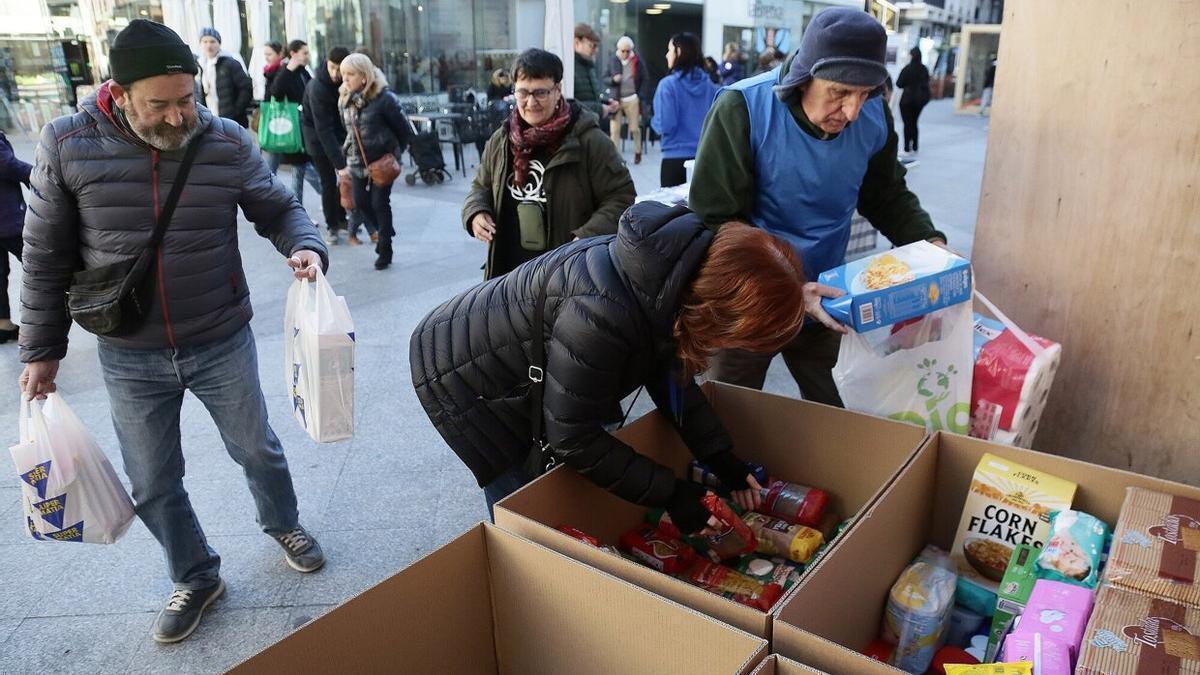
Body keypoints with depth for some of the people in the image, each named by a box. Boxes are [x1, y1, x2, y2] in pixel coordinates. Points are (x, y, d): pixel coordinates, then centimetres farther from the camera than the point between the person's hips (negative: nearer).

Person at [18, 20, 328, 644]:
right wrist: (41, 348, 2)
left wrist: (304, 245, -21)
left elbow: (278, 209, 3)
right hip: (129, 358, 1)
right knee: (153, 484, 14)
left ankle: (282, 524, 47)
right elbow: (47, 256, -1)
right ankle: (195, 577, 37)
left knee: (257, 449, 18)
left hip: (222, 345, 0)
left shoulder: (228, 142, -9)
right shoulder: (66, 145, -9)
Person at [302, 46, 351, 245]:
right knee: (329, 182, -5)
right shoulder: (317, 87, -30)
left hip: (339, 133, 5)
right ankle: (331, 226, 10)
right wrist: (339, 162, -38)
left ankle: (341, 218, 21)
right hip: (318, 137, -5)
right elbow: (323, 129, -33)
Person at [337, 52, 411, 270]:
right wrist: (347, 156, 11)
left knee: (380, 203, -4)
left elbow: (404, 128, -7)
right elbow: (348, 131, 13)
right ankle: (383, 232, 31)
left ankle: (385, 250, 12)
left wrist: (395, 153, 0)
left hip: (382, 161, -5)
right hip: (358, 161, 6)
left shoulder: (383, 97, -15)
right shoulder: (345, 99, 4)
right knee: (361, 203, 4)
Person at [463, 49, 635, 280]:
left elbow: (622, 196, -7)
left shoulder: (589, 140, -10)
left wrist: (588, 237, -22)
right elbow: (481, 187, 22)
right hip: (507, 274, 5)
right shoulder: (500, 141, 7)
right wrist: (476, 213, -1)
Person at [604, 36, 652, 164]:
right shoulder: (612, 61, 1)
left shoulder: (638, 61, -2)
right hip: (616, 99, 1)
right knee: (614, 129, -5)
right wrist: (613, 79, -15)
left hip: (632, 100, -1)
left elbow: (645, 79, 2)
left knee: (635, 128, 8)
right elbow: (605, 78, 7)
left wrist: (641, 96, -8)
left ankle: (638, 152, 29)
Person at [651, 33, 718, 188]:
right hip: (704, 158, 4)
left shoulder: (669, 84, -11)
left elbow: (665, 125, -15)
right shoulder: (710, 85, 1)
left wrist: (653, 122, 6)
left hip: (675, 158, -4)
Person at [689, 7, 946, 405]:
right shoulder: (741, 109, -23)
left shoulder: (875, 118, -8)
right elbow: (716, 220, -22)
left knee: (833, 417, 20)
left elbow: (888, 196, 9)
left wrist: (928, 242, -9)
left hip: (824, 299, 4)